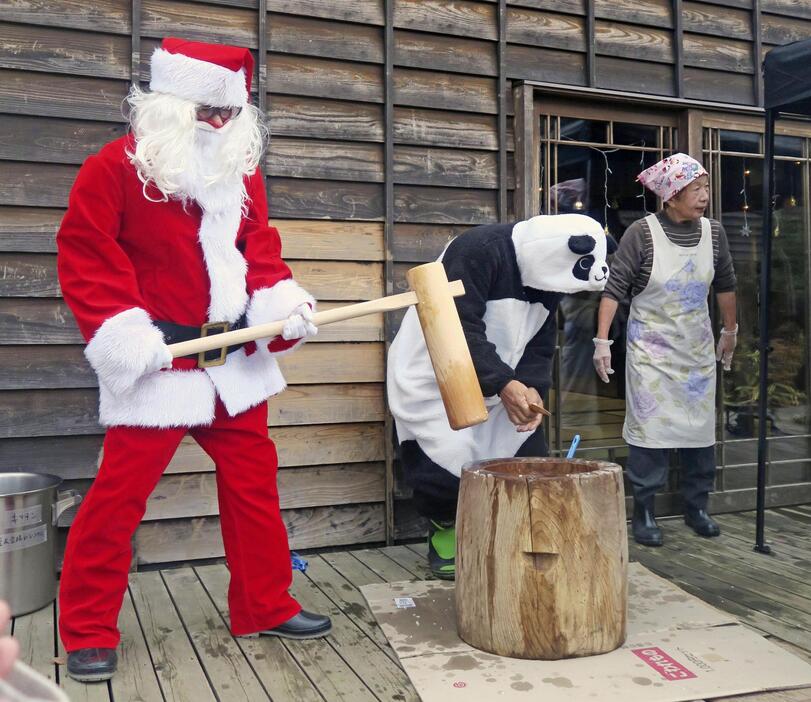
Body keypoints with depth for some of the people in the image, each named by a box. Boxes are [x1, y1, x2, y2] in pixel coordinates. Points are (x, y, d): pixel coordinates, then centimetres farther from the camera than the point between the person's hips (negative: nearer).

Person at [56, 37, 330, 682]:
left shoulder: (242, 171, 8)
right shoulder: (116, 167, -8)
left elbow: (259, 247, 12)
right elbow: (84, 256, -9)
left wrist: (283, 300, -7)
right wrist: (119, 329, -20)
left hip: (236, 361, 6)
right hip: (158, 364, -5)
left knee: (254, 482, 12)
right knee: (119, 495, -1)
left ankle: (266, 606, 29)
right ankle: (89, 632, 16)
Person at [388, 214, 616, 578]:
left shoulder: (549, 271, -2)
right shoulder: (478, 250, -27)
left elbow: (540, 344, 1)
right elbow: (459, 330, -32)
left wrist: (531, 387, -17)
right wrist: (503, 384, -38)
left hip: (499, 382, 7)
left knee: (530, 454, 1)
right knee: (443, 466, -13)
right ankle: (443, 529, 15)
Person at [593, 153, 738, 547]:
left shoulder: (713, 232, 1)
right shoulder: (642, 233, -13)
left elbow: (725, 285, 15)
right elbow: (614, 288, -13)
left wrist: (730, 330, 23)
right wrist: (602, 341, -17)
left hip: (698, 349, 5)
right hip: (650, 349, -4)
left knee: (701, 428, 8)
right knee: (649, 427, -3)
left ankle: (696, 507, 24)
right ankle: (644, 512, 8)